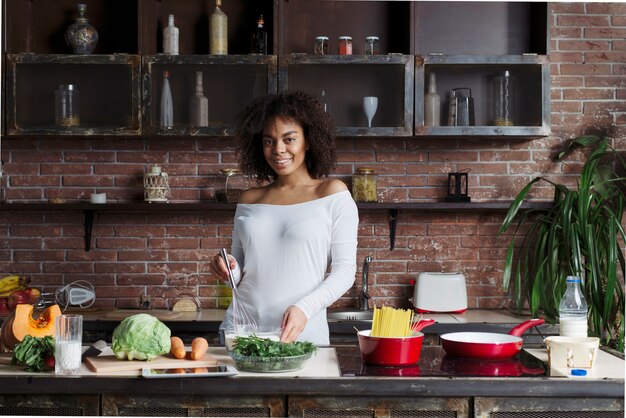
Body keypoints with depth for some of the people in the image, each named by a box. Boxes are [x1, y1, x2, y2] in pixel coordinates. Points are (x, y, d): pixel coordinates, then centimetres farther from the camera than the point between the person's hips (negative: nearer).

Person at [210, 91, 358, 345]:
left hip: (303, 334, -3)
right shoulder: (249, 200, 11)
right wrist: (228, 272, -3)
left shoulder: (332, 194, 0)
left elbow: (345, 270, -4)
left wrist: (305, 308, -18)